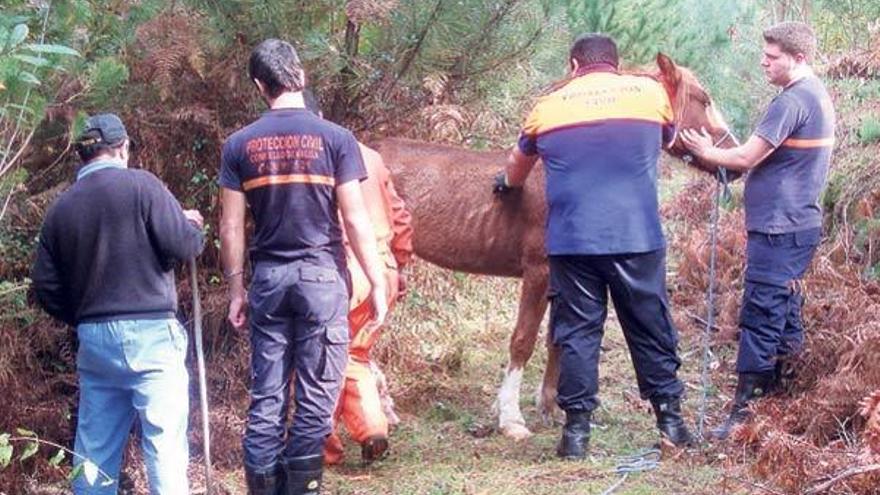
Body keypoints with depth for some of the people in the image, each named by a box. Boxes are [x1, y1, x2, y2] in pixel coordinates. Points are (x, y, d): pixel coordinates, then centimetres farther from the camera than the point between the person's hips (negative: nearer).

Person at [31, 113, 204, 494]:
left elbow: (46, 289, 10)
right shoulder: (139, 185, -5)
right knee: (165, 443, -4)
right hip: (149, 333, -5)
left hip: (92, 338, 6)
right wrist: (193, 226, 11)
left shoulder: (61, 208, 10)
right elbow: (184, 246, -11)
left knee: (95, 450, 11)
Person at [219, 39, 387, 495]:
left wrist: (236, 290, 11)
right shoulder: (334, 138, -4)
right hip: (322, 276, -3)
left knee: (266, 396, 9)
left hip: (268, 278, 3)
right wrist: (377, 282, 0)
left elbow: (231, 226, 3)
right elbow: (355, 220, -6)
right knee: (316, 396, 3)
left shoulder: (240, 145, 3)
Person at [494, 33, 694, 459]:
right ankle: (670, 418, 17)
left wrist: (507, 184, 47)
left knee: (577, 331, 6)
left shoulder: (550, 104, 8)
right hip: (638, 237, 0)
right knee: (651, 329, 11)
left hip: (572, 240, 0)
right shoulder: (652, 93, 7)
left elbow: (518, 165, 24)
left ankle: (576, 429, 5)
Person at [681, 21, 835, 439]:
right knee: (785, 315, 15)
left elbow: (747, 158, -18)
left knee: (760, 318, -8)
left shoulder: (792, 101, -18)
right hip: (799, 222, 10)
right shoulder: (817, 96, 14)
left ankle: (746, 412, -5)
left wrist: (706, 151, -2)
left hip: (778, 228, -10)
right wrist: (724, 161, 15)